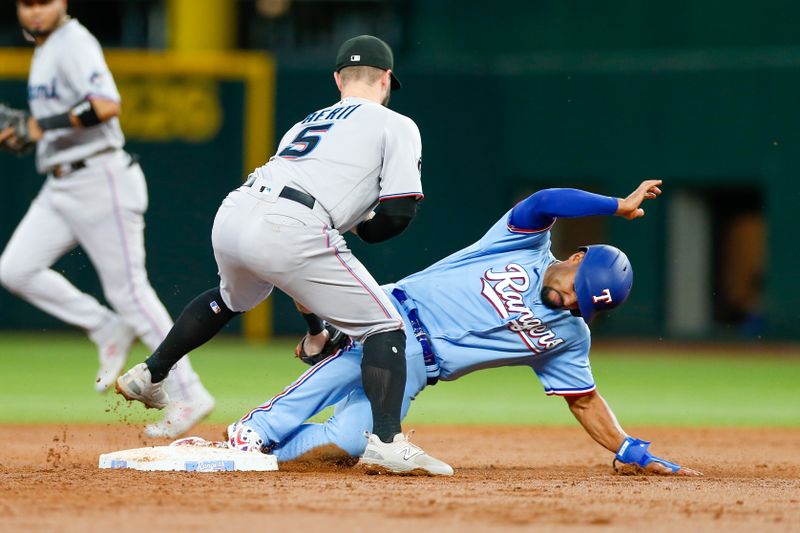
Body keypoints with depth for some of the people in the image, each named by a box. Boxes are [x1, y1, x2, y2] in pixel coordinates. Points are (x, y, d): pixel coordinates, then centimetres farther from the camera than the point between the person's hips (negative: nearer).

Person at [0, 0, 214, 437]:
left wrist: (45, 124, -28)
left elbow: (107, 105, -29)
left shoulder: (74, 44, -13)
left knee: (127, 289, -8)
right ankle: (108, 330, 10)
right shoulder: (44, 51, 17)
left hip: (99, 180, -9)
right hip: (60, 187, 9)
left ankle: (188, 395, -2)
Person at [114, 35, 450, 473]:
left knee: (233, 298, 40)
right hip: (288, 232, -7)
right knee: (383, 328, 3)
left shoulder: (306, 123, 34)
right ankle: (386, 442, -14)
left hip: (230, 218, 7)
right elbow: (399, 212, 2)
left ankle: (148, 375, 47)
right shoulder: (395, 125, 15)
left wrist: (315, 326, 39)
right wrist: (361, 227, 27)